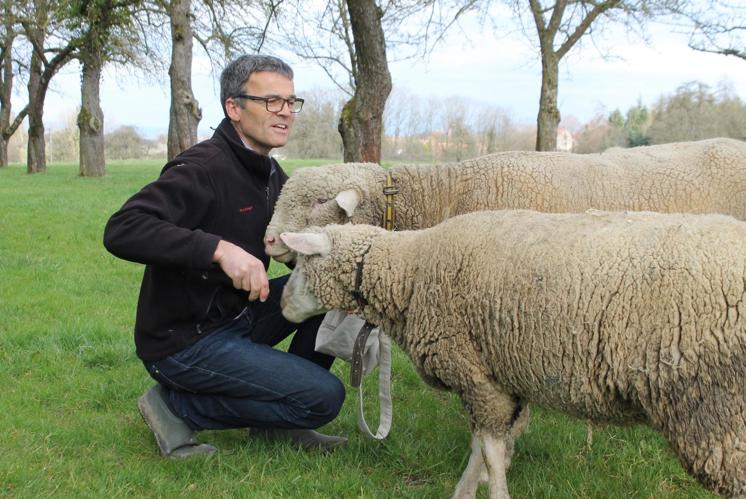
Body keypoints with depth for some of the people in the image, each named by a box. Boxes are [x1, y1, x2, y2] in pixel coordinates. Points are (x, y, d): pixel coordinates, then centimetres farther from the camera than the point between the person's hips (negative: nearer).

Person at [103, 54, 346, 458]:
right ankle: (176, 405, -3)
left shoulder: (271, 175, 8)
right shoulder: (203, 168, -20)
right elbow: (121, 231, -32)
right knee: (325, 396, -15)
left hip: (236, 317, 9)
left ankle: (279, 418, 7)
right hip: (184, 341, -9)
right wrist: (219, 248, -40)